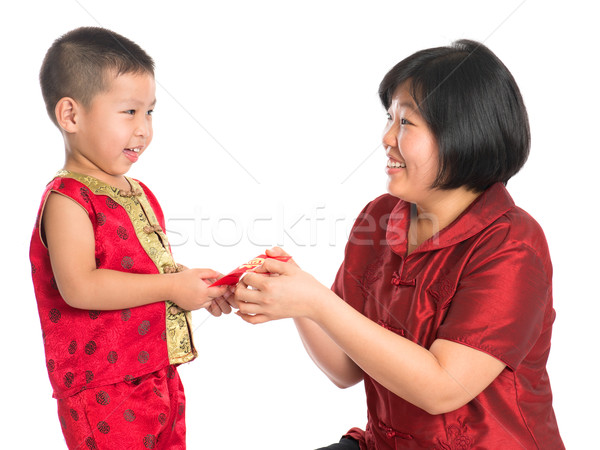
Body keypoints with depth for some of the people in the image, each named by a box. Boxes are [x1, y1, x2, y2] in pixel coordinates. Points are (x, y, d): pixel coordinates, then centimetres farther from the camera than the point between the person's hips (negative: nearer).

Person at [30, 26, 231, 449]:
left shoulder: (140, 193, 12)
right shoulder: (67, 198, -14)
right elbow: (79, 287, -26)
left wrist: (195, 282, 2)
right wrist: (171, 287, -22)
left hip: (160, 376, 8)